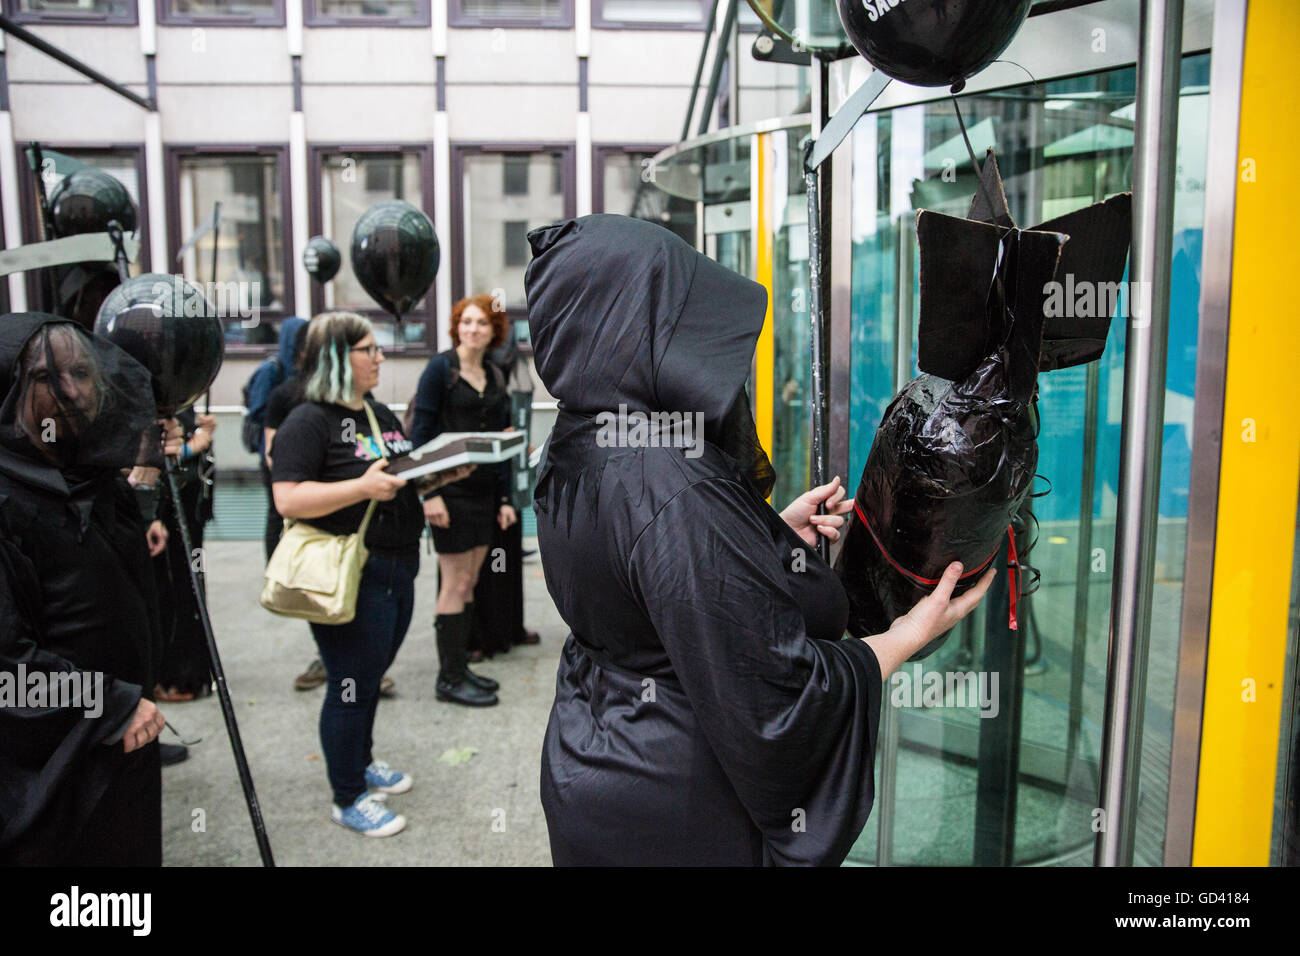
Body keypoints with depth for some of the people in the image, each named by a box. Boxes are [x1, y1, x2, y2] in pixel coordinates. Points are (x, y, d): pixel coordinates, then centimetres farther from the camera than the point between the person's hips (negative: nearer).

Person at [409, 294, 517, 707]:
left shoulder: (495, 377, 13)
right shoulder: (441, 368, -6)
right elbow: (421, 432, -10)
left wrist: (504, 497, 12)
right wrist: (429, 493, -17)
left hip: (484, 491, 7)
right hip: (451, 490, -7)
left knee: (470, 582, 11)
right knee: (456, 583, -3)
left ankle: (460, 666, 22)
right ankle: (449, 678, 6)